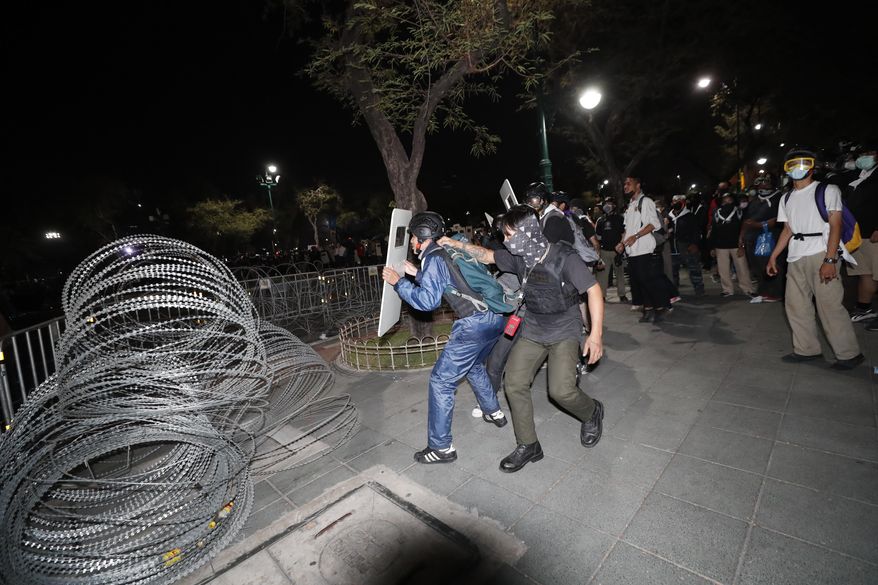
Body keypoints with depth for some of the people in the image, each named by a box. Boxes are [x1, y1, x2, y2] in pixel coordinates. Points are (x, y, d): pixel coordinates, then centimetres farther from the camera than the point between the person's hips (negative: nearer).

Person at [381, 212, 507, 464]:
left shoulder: (434, 257, -7)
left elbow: (429, 300, -14)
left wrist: (398, 282, -5)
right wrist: (418, 274, 26)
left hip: (474, 324, -9)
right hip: (494, 318, 9)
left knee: (441, 381, 1)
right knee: (473, 365, 33)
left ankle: (441, 447, 8)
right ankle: (494, 412, 46)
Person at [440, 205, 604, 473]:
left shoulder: (564, 257, -20)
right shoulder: (519, 257, -4)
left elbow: (593, 290, -17)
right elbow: (487, 256, 10)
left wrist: (596, 334, -22)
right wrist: (457, 244, 2)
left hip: (565, 330, -5)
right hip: (533, 330, 5)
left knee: (561, 390, -19)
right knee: (514, 384, -3)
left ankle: (592, 412, 18)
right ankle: (528, 446, 15)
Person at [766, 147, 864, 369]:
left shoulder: (828, 190, 1)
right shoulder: (786, 199, 17)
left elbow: (835, 226, -7)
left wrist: (830, 260, -16)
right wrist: (773, 257, 13)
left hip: (821, 255, -6)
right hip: (795, 258, 6)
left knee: (829, 306, -6)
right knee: (795, 305, 6)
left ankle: (849, 354, 8)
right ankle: (807, 349, 17)